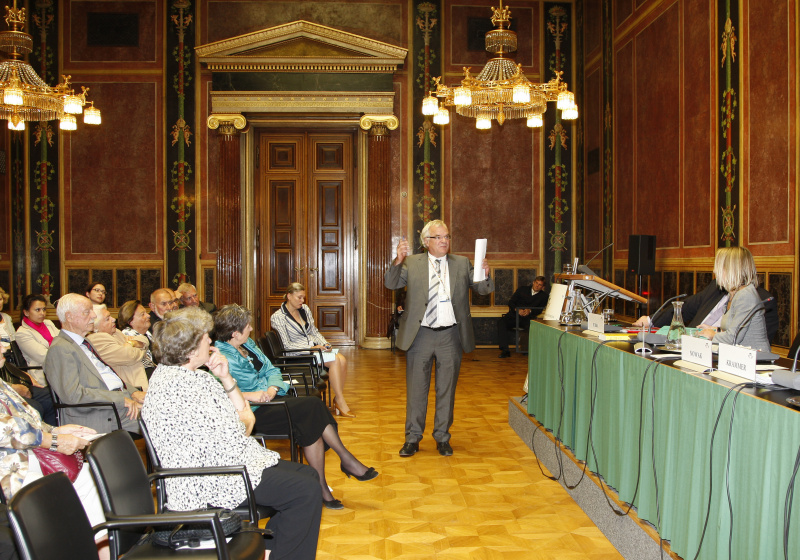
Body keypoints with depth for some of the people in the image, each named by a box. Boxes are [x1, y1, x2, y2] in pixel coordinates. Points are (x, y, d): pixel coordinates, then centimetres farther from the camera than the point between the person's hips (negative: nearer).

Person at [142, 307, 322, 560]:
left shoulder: (177, 374, 11)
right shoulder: (183, 385, -22)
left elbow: (241, 411, 15)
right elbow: (230, 443, -24)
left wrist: (225, 378, -2)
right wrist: (245, 421, -2)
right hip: (208, 483, -11)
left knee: (307, 474, 9)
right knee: (306, 491, -15)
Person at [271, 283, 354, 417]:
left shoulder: (305, 309, 12)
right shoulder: (277, 317, -8)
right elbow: (287, 345, -12)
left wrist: (324, 344, -2)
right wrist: (311, 348, -19)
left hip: (315, 347, 7)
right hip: (298, 353, -7)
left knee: (343, 360, -22)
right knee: (335, 360, -27)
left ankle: (338, 398, -11)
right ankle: (341, 402, -20)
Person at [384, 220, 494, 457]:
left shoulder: (462, 263, 7)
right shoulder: (412, 263, 3)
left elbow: (482, 289, 2)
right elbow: (390, 284, -7)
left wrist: (485, 275, -20)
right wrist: (398, 261, -24)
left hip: (450, 336, 1)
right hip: (420, 335, -1)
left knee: (446, 389, 10)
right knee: (416, 388, 8)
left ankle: (442, 438, 24)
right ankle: (413, 438, 20)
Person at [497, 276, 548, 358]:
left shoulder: (544, 296, 15)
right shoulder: (522, 289, 18)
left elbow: (540, 309, 0)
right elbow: (510, 302, 10)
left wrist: (530, 311, -19)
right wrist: (517, 309, -10)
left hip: (528, 318, -1)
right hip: (514, 316, 2)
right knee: (501, 321, -30)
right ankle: (505, 350, -33)